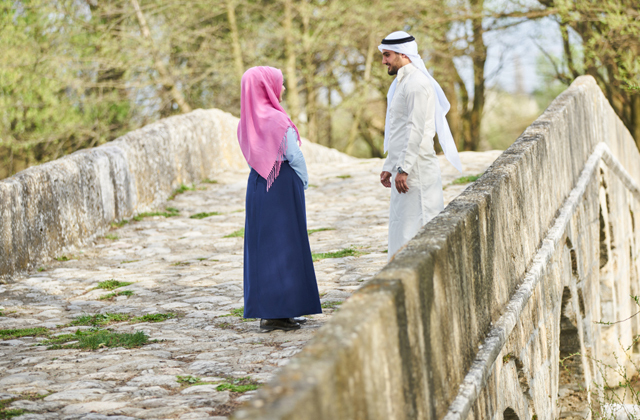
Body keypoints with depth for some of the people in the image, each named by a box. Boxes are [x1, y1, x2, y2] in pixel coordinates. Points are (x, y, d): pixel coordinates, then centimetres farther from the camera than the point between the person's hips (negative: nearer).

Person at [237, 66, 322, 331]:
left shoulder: (247, 121, 5)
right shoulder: (278, 121, -17)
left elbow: (251, 156, 11)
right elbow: (295, 157, -12)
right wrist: (303, 181, 7)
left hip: (257, 185, 7)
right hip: (283, 186, -7)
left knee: (260, 244, 11)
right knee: (282, 245, -2)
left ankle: (264, 309, 16)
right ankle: (277, 312, -1)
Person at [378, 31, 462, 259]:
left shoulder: (417, 84, -13)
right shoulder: (401, 83, 18)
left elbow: (416, 130, -20)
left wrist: (403, 169, -22)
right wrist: (389, 167, 20)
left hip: (416, 171, -10)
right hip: (404, 170, 10)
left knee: (416, 229, -9)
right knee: (401, 229, 11)